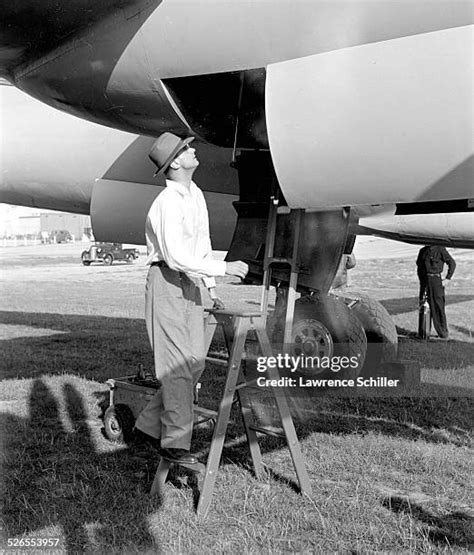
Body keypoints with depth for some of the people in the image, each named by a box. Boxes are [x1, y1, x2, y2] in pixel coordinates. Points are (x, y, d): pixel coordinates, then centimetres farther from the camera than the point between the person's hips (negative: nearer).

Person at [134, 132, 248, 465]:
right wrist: (224, 268, -21)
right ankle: (174, 443, 4)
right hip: (166, 282, -9)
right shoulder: (168, 203, -18)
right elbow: (176, 257, -26)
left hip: (190, 284, 9)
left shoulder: (196, 194, 11)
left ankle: (151, 423, 23)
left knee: (195, 362, 9)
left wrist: (211, 287, 16)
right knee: (178, 365, -7)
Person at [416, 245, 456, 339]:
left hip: (436, 279, -5)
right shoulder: (422, 251, 12)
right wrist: (421, 280, 12)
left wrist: (447, 279, -6)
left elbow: (452, 263, -2)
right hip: (424, 281, 5)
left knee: (439, 306, -4)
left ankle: (444, 333, 6)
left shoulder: (440, 249, -4)